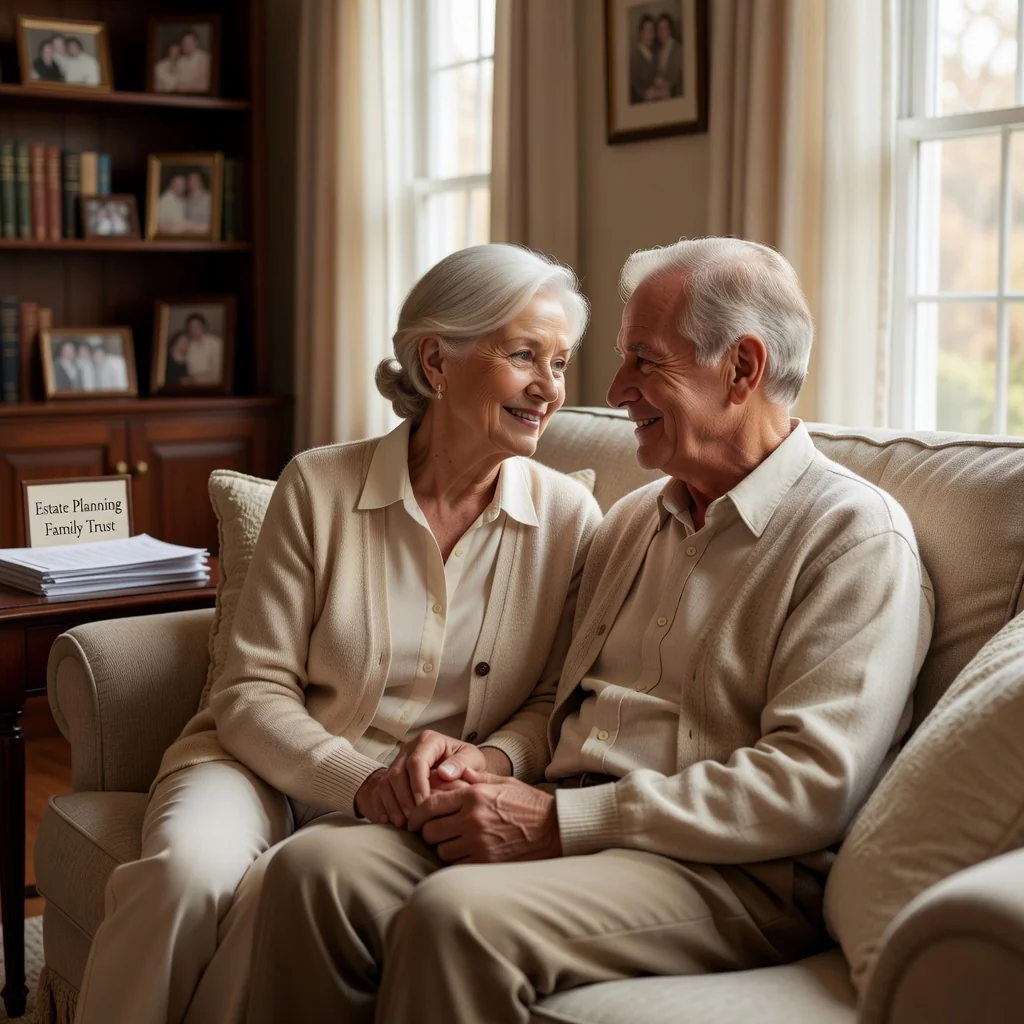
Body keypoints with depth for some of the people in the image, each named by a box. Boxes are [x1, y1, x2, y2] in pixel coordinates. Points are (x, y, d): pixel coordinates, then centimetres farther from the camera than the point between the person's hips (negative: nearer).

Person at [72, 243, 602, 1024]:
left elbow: (554, 703, 5)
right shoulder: (320, 486, -5)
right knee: (187, 873, -32)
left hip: (426, 803, 0)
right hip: (268, 765, 0)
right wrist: (362, 780, -21)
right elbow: (251, 693, -5)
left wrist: (493, 759, -18)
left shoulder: (570, 518, -2)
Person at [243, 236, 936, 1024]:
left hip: (734, 874, -6)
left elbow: (814, 786, -15)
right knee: (315, 865, -18)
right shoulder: (632, 522, 21)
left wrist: (560, 821, -17)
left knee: (456, 914, -32)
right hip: (565, 834, 7)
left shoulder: (858, 538, -5)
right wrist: (496, 786, -2)